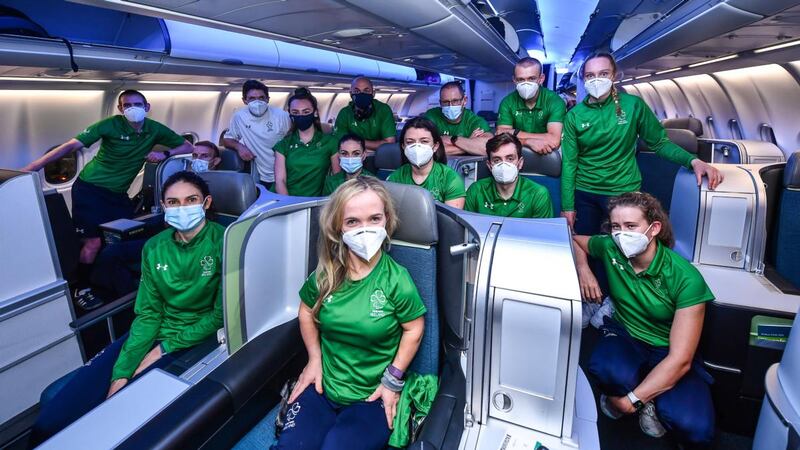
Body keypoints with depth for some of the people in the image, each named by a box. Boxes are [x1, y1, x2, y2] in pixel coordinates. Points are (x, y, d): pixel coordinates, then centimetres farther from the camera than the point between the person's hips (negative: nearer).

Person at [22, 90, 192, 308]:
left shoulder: (155, 130, -2)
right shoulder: (110, 125, -14)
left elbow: (187, 147, 4)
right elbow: (71, 146, -18)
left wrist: (165, 153, -15)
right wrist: (29, 169, -23)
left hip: (118, 192, 5)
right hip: (90, 188, -4)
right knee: (93, 242, -9)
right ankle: (82, 290, 12)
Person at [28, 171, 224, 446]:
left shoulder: (223, 243, -13)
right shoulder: (154, 248, 3)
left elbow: (222, 314, -11)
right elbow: (148, 314, 2)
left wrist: (164, 349, -10)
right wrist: (121, 373, -9)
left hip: (197, 341, -4)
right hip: (156, 333, 5)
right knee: (49, 423, -8)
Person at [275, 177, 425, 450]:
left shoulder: (396, 279, -19)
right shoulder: (326, 274, -7)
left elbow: (414, 328, -7)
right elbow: (306, 311, 11)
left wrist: (393, 380, -8)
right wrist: (314, 359, 5)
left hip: (373, 396, -3)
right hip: (323, 385, 3)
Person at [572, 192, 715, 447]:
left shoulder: (686, 278, -20)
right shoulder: (610, 248, -11)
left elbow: (680, 360, -23)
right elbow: (575, 241, 14)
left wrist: (632, 401, -26)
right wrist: (583, 270, -7)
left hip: (667, 353, -2)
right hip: (624, 339, 2)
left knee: (695, 428, -31)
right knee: (603, 369, -36)